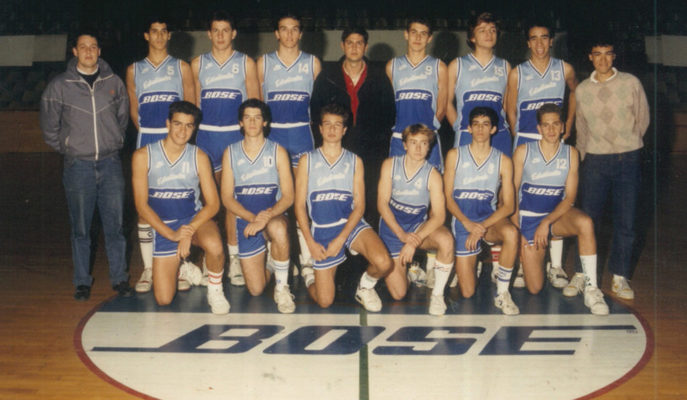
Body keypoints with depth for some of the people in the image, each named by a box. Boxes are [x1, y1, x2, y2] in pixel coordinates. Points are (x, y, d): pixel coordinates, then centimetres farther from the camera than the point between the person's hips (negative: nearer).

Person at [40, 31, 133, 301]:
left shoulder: (114, 82, 5)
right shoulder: (59, 86, 1)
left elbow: (123, 117, 18)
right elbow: (49, 126, 10)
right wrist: (66, 148, 7)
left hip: (110, 163, 1)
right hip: (78, 165, -1)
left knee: (115, 225, 3)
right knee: (80, 228, 4)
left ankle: (119, 279, 14)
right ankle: (82, 282, 15)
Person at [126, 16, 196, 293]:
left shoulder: (181, 68, 10)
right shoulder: (134, 70, 14)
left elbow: (190, 107, 8)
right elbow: (133, 110, 15)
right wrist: (147, 135, 6)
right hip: (146, 141, 1)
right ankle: (148, 268, 2)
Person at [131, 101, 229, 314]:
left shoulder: (199, 157, -4)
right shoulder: (143, 156, -7)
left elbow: (213, 203, -7)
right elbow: (141, 205, -8)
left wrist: (189, 232, -22)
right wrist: (172, 234, -19)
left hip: (195, 218, 0)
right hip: (163, 227, 1)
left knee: (214, 246, -37)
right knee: (163, 299, -5)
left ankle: (215, 289, -6)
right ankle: (185, 270, 30)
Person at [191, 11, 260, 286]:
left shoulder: (246, 63, 6)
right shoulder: (198, 64, 10)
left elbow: (255, 103, 6)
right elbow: (194, 103, 15)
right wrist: (194, 135, 10)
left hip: (236, 136, -1)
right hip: (205, 136, 2)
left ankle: (234, 257, 2)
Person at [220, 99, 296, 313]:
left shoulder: (277, 152, -1)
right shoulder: (231, 153, 3)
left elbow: (288, 196, -7)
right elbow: (227, 197, 0)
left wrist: (267, 215, -26)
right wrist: (252, 218, -17)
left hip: (273, 216, -2)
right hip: (245, 220, 2)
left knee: (278, 230, -42)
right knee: (256, 289, -4)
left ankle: (282, 287, -19)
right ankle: (267, 262, 33)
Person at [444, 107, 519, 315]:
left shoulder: (503, 161, 2)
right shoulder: (455, 155, 2)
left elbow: (508, 206, -4)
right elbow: (448, 198, -1)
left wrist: (482, 227, -19)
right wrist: (467, 223, -17)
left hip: (490, 218, 0)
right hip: (462, 220, 0)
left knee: (511, 233, -38)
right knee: (467, 292, -7)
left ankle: (502, 293, -21)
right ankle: (472, 265, 31)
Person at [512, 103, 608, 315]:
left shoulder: (570, 153, -4)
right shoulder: (523, 152, -8)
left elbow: (570, 198, -6)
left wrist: (546, 222, -20)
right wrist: (517, 231, -9)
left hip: (557, 214, 1)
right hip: (528, 218, -1)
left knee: (585, 222, -37)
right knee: (534, 288, -5)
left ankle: (591, 289, -29)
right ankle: (524, 261, 31)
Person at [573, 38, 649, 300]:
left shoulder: (631, 83, 0)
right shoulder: (582, 89, 6)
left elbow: (642, 119, 9)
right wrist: (582, 156, 12)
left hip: (628, 159, -1)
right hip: (595, 160, 1)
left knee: (626, 222, 2)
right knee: (588, 219, 0)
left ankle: (620, 278, 13)